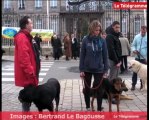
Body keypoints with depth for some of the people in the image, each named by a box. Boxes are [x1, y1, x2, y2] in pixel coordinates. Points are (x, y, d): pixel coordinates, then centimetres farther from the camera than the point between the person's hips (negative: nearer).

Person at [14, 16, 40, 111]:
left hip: (30, 72, 10)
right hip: (27, 74, -10)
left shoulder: (27, 36, 16)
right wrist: (30, 71, -25)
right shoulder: (22, 37, -17)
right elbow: (23, 56, -26)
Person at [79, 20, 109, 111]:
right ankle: (88, 107, 29)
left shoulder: (102, 41, -4)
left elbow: (105, 56, 0)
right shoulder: (86, 40, -6)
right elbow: (82, 55, -3)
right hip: (87, 69, 1)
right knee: (87, 89, 13)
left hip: (99, 69, 0)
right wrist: (81, 69, -5)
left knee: (99, 89, 3)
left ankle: (99, 109, 17)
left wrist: (106, 69, -2)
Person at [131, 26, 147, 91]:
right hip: (137, 57, 2)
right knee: (135, 71, 3)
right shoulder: (136, 37, 3)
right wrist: (134, 50, -12)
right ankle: (133, 85, 10)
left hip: (144, 58, -2)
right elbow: (133, 45, 10)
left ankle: (142, 84, 21)